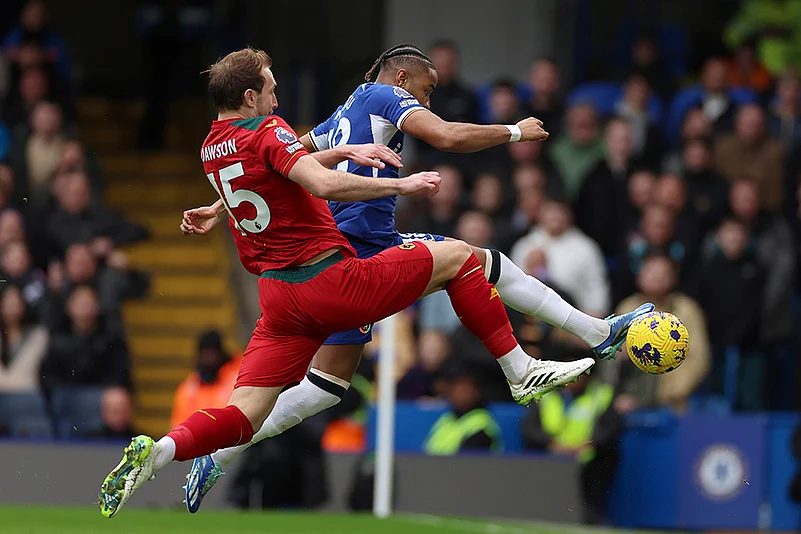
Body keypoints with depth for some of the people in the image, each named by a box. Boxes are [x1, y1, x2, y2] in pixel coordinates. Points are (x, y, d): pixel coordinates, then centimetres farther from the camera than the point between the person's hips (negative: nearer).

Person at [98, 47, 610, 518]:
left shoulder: (213, 146, 15)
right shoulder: (266, 131, -11)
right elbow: (323, 184, -27)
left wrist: (345, 151, 26)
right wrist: (400, 185, -21)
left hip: (277, 298, 7)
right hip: (328, 281, -7)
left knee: (241, 419, 3)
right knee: (457, 256, 6)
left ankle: (155, 452, -23)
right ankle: (521, 371, 6)